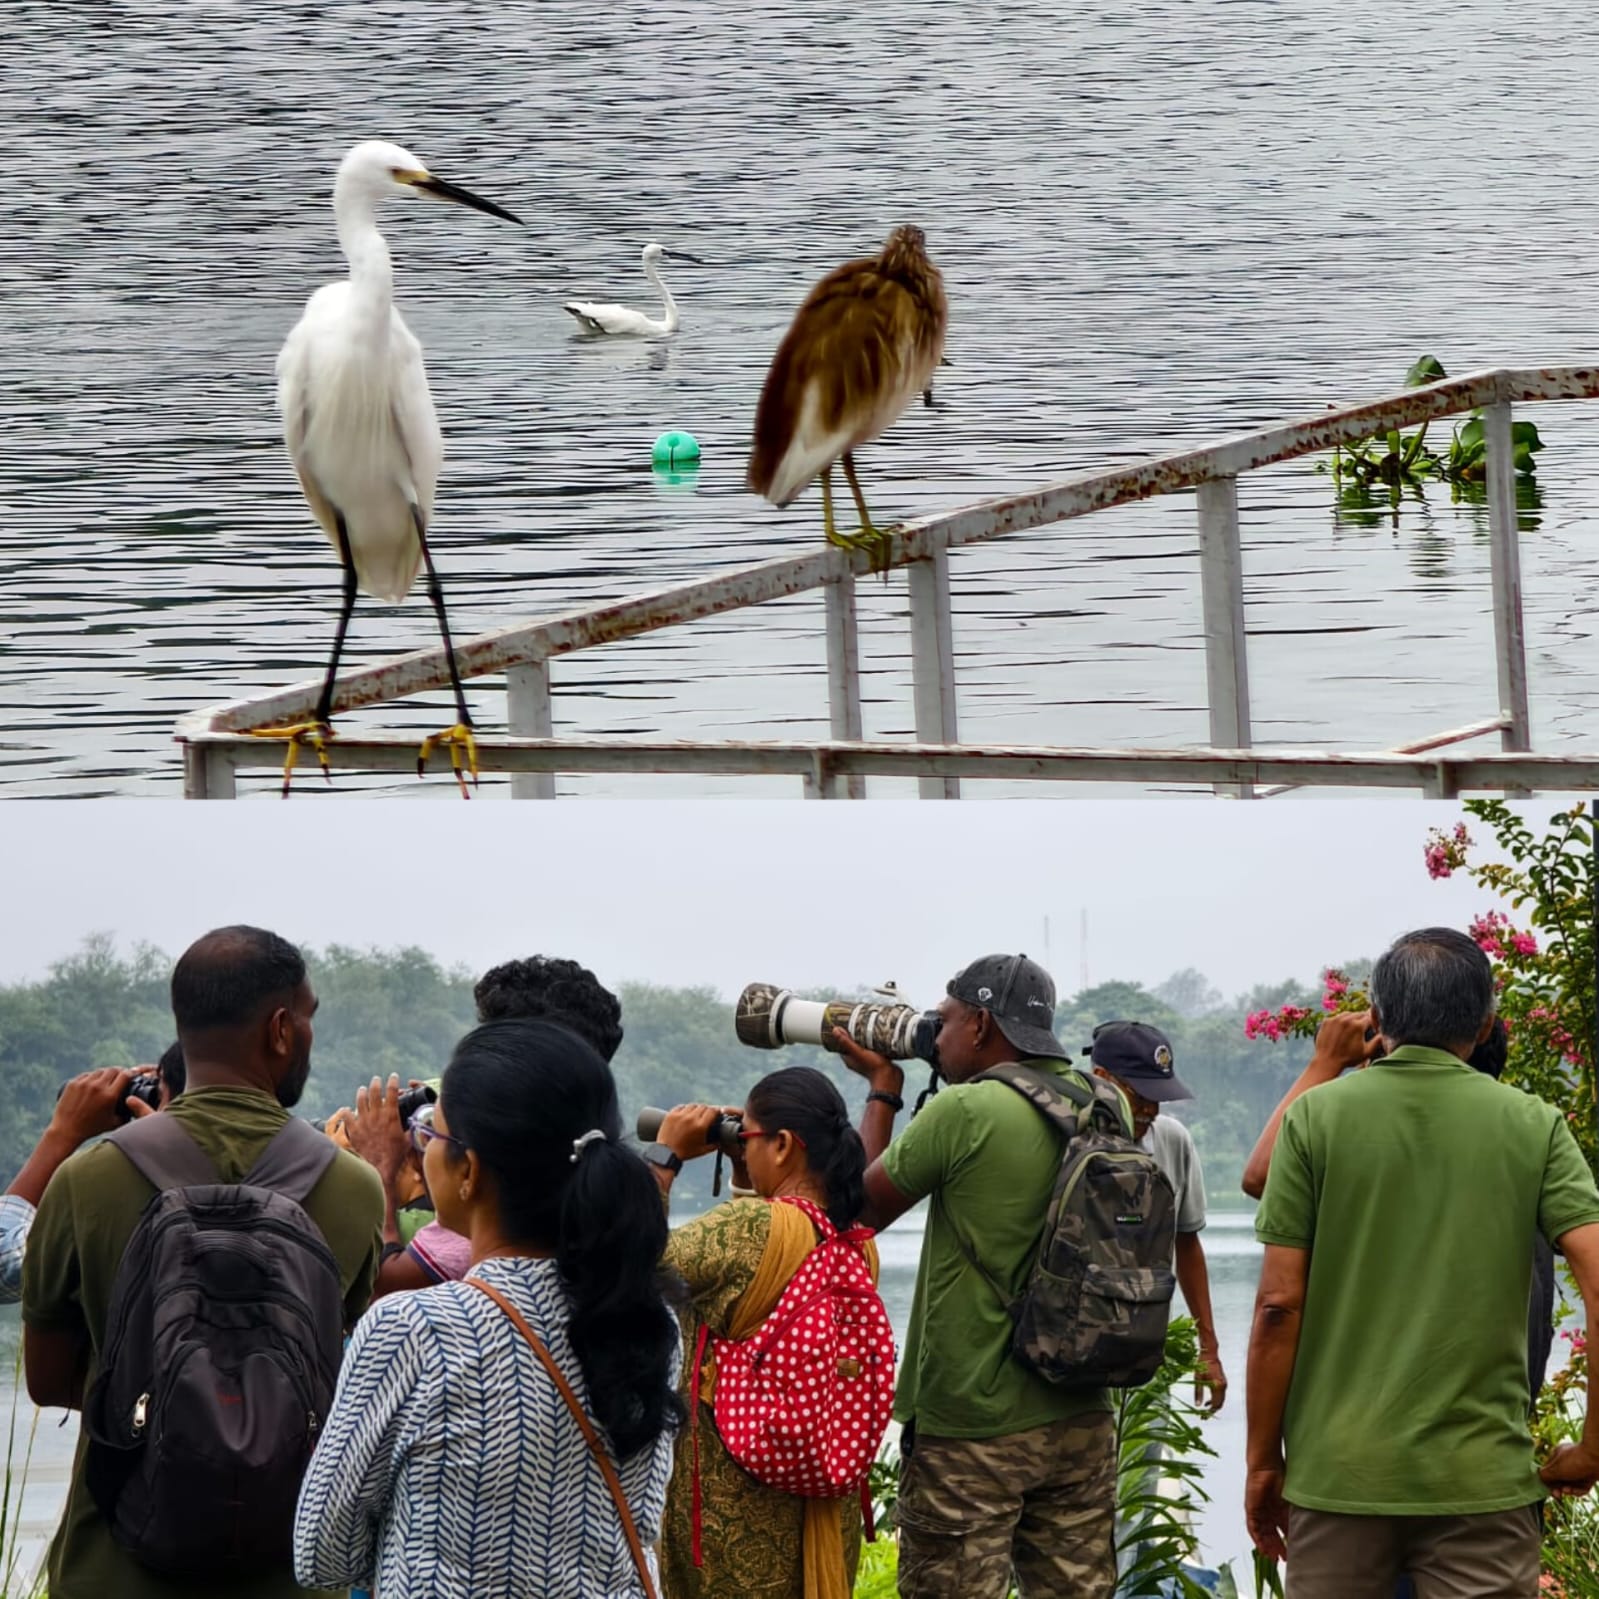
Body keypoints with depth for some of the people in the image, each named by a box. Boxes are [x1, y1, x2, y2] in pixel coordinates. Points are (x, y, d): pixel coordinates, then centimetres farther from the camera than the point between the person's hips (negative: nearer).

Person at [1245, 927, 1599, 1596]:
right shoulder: (1533, 1126, 1)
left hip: (1339, 1471, 0)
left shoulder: (1318, 1114, -1)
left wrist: (1262, 1461, 5)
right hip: (1481, 1477, 0)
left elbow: (1279, 1305, -4)